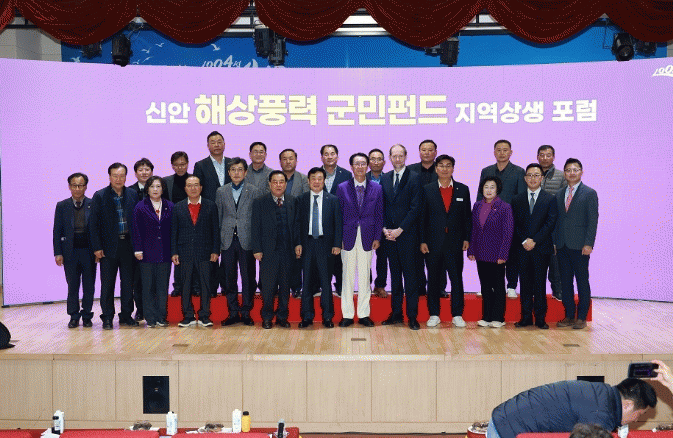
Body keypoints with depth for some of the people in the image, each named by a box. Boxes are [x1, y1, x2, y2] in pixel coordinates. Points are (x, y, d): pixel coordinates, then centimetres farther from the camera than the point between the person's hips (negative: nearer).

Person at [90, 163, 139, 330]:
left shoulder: (132, 195, 6)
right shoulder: (99, 196, -1)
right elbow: (94, 224, -3)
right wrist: (97, 247, -8)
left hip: (128, 245, 2)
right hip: (109, 245, -2)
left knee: (128, 283, 8)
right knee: (107, 284, 3)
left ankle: (126, 315, 18)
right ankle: (107, 317, 12)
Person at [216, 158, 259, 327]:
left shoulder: (254, 191, 3)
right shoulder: (221, 192, 9)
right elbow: (218, 217, 11)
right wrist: (217, 241, 7)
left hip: (246, 240, -2)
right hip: (227, 240, 2)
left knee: (248, 278, 2)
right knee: (229, 279, 6)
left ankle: (246, 312, 11)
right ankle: (233, 312, 15)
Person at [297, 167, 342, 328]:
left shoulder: (333, 200, 5)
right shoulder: (301, 200, 7)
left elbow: (338, 224, 4)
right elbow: (297, 223, 5)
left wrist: (337, 244, -4)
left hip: (325, 244, -1)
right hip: (306, 244, 1)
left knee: (326, 282, 2)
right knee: (306, 282, 4)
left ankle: (327, 316, 11)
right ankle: (307, 316, 13)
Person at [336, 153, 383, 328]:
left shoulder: (377, 188, 5)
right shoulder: (342, 188, 3)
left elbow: (379, 215, 7)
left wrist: (377, 237, 1)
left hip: (367, 238, 1)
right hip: (348, 238, -1)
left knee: (365, 277, 5)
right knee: (347, 276, 3)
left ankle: (364, 314, 14)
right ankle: (347, 314, 11)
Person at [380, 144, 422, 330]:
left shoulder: (414, 178, -4)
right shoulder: (384, 179, 12)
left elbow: (416, 208, -9)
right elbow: (381, 207, 12)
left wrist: (400, 229, -13)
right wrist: (384, 229, -2)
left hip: (407, 234, -4)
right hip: (389, 235, 5)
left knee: (410, 275, -2)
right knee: (395, 274, 10)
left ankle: (412, 316, 3)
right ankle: (396, 313, 16)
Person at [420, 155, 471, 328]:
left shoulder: (463, 190, 7)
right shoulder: (427, 190, 4)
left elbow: (467, 216, 8)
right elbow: (422, 216, 2)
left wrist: (467, 239, 2)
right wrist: (422, 241, -3)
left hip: (455, 242, 1)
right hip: (433, 242, 0)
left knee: (456, 278, 3)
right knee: (433, 279, 5)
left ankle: (457, 314, 12)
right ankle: (434, 314, 15)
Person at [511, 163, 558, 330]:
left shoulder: (550, 199, 5)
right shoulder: (517, 200, 11)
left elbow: (550, 223, -3)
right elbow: (515, 224, 5)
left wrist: (534, 240, -12)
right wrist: (524, 241, -9)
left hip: (542, 248, -2)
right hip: (523, 248, 2)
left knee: (540, 283, 1)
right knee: (525, 283, 4)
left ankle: (540, 318, 8)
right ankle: (526, 317, 10)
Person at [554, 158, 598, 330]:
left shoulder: (589, 193, -1)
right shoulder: (559, 195, 13)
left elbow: (593, 220, -7)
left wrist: (588, 244, -14)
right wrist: (554, 242, 7)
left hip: (579, 246, -5)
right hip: (562, 245, 5)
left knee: (582, 282, 2)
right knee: (565, 282, 7)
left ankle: (581, 317, 9)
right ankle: (569, 315, 15)